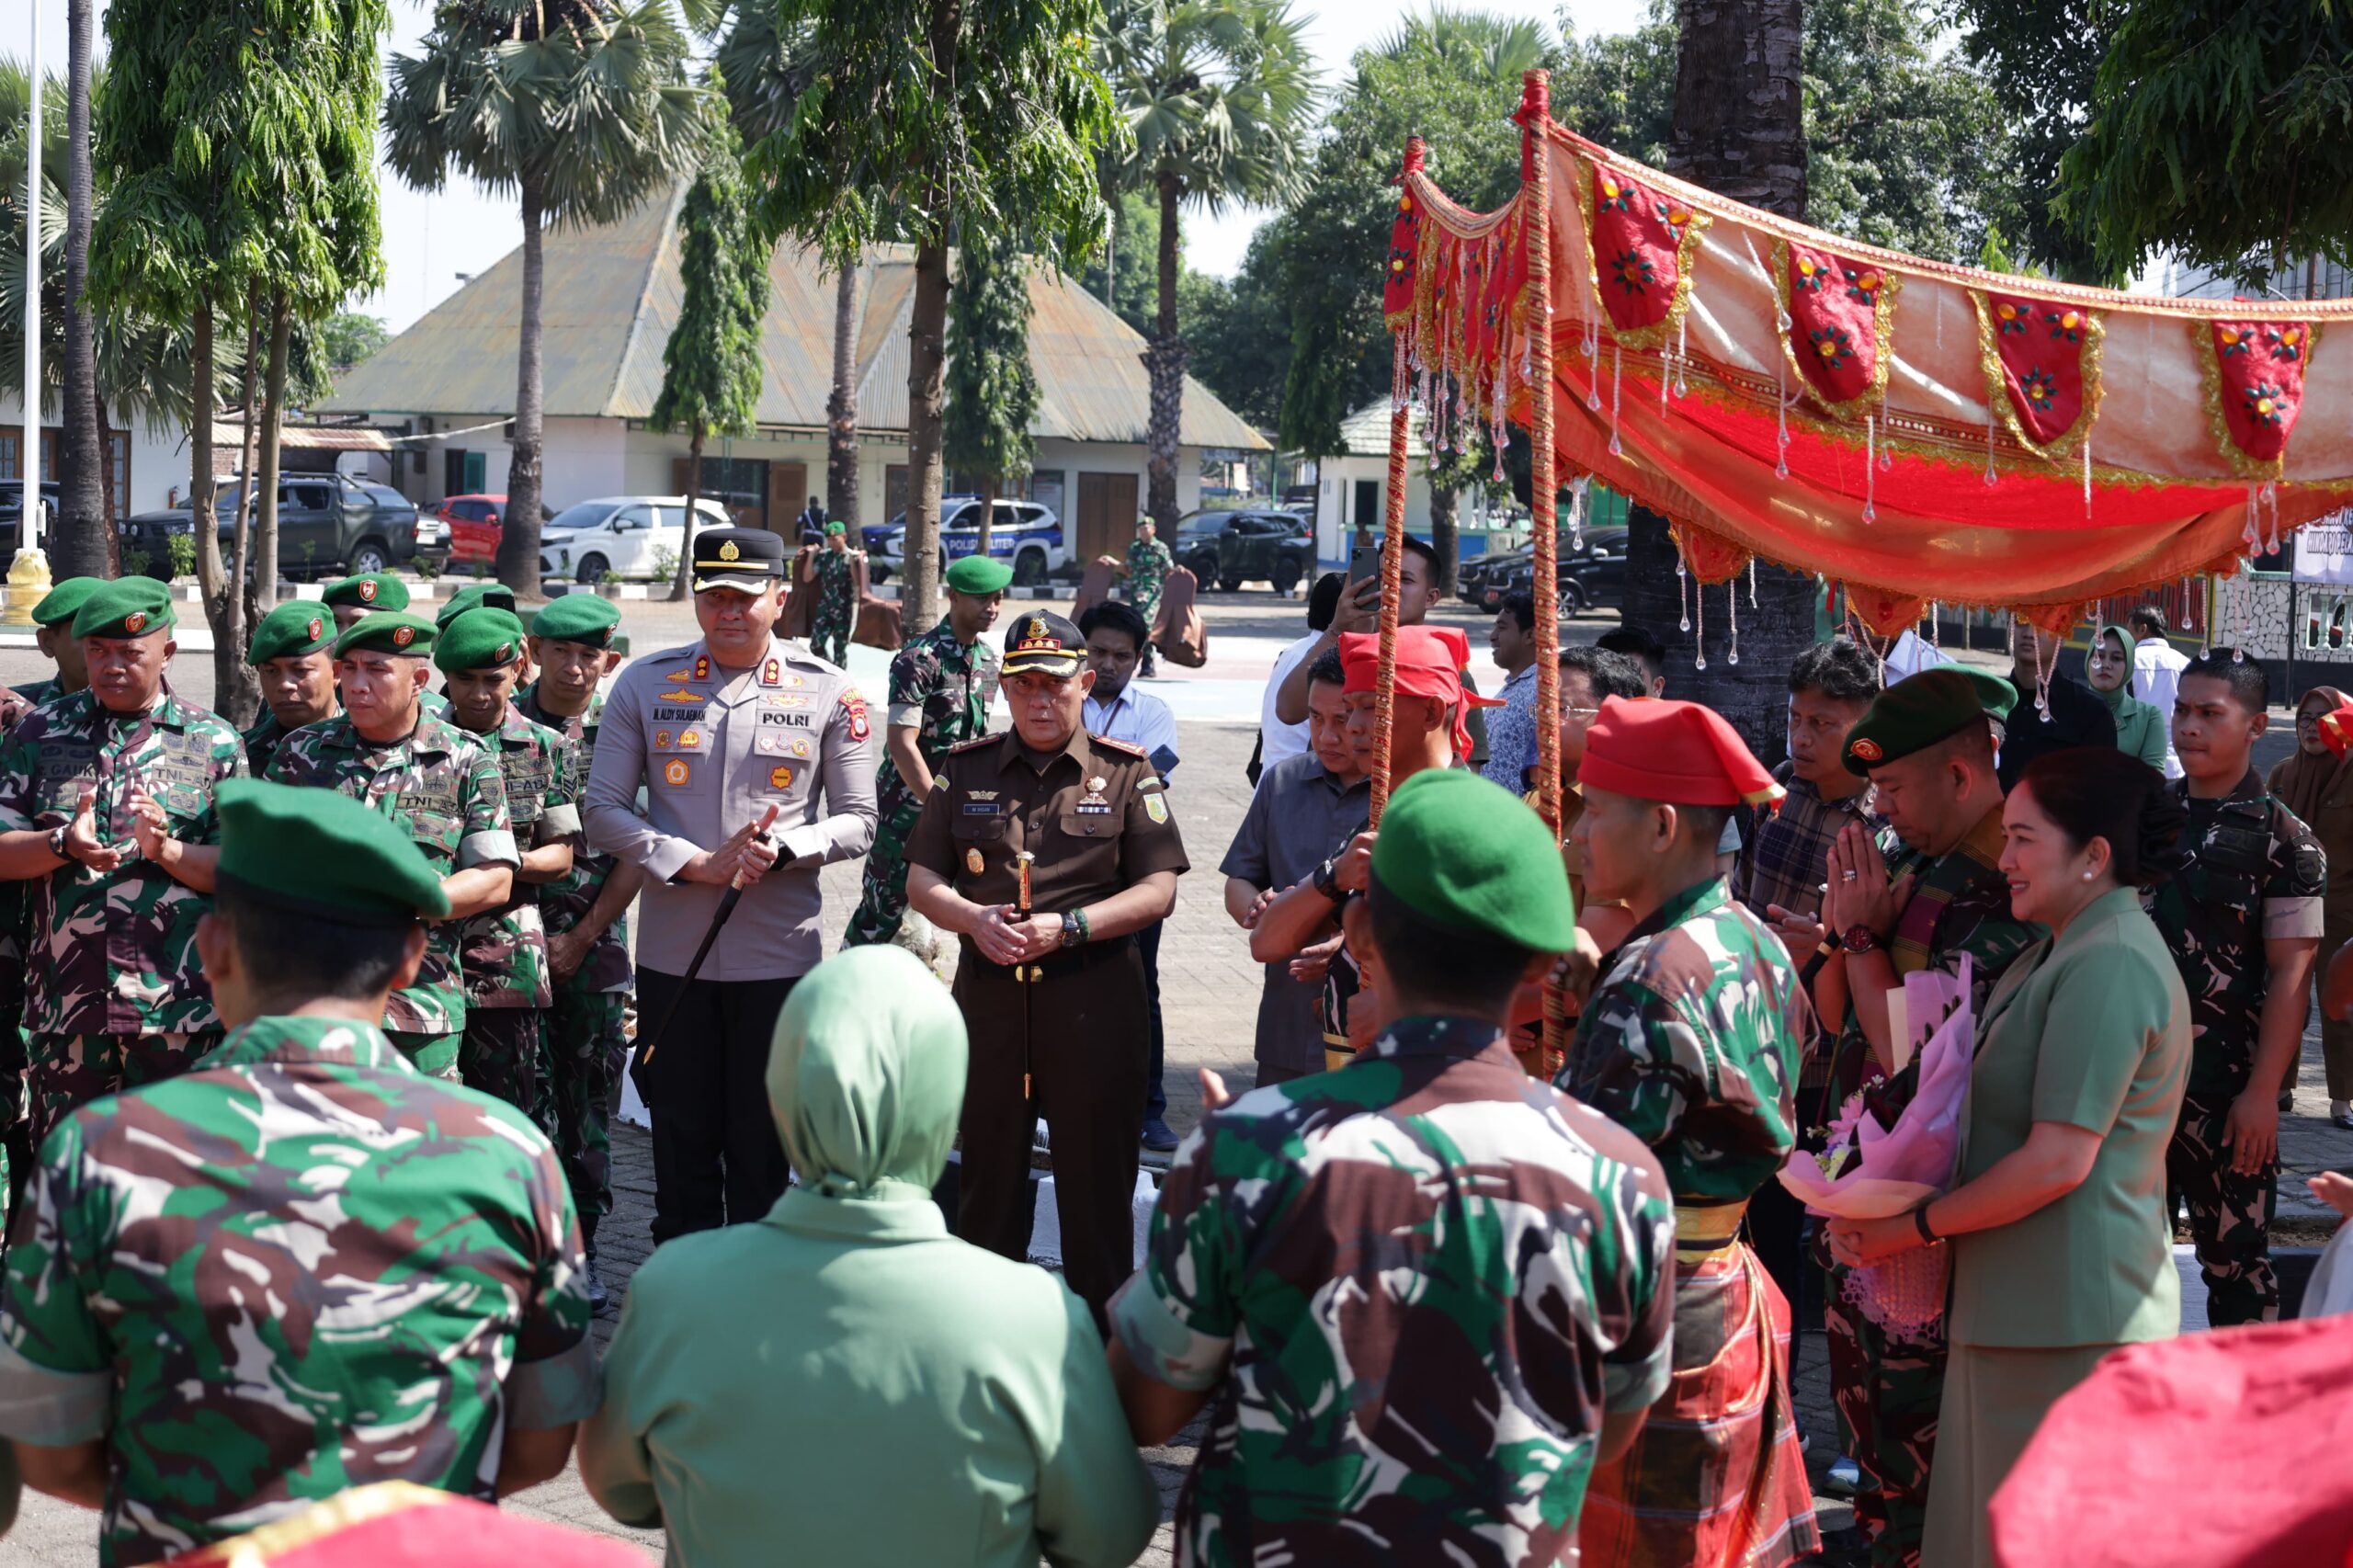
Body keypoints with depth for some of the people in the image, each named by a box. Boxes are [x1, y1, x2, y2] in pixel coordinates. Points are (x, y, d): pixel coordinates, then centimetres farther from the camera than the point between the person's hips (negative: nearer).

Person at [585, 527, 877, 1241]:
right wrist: (699, 864, -12)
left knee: (764, 1149, 8)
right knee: (681, 1137, 10)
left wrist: (783, 851, -16)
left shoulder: (828, 692, 1)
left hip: (780, 955, -1)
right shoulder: (645, 683, 2)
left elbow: (857, 820, 4)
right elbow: (604, 813, 1)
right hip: (672, 950, 1)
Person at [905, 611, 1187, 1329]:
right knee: (987, 1169, 11)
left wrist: (1069, 927, -16)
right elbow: (920, 878, 9)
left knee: (1097, 1176, 2)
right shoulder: (967, 769, 10)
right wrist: (973, 919, -11)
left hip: (1095, 998, -2)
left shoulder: (1127, 773, 2)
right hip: (989, 993, 3)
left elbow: (1158, 890, -4)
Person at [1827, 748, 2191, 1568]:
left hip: (2067, 1318, -10)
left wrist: (1915, 1226, -14)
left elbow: (2059, 1161, -23)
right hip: (2023, 1307, 10)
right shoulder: (2063, 953, 16)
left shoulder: (2107, 968, -19)